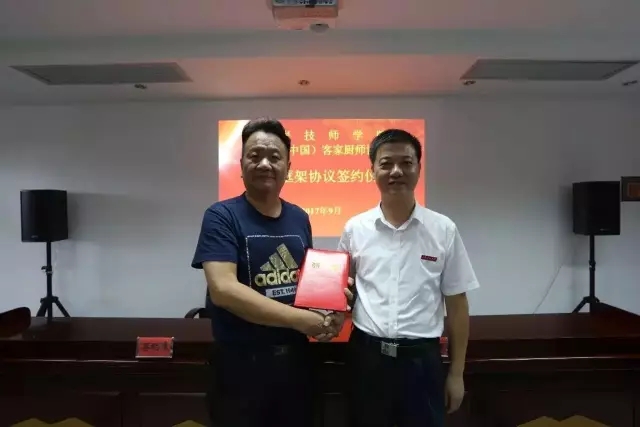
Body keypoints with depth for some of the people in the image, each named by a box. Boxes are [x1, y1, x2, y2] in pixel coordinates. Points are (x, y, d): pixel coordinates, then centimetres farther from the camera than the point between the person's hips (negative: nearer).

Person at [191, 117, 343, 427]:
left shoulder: (299, 218, 4)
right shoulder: (222, 217, -12)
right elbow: (223, 290, -23)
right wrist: (302, 320, -23)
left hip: (295, 357, 5)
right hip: (241, 362, -5)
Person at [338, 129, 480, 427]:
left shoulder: (443, 230, -3)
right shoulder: (355, 229, -1)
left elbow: (456, 304, 2)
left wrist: (456, 372, 3)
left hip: (421, 358, 0)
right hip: (367, 355, 1)